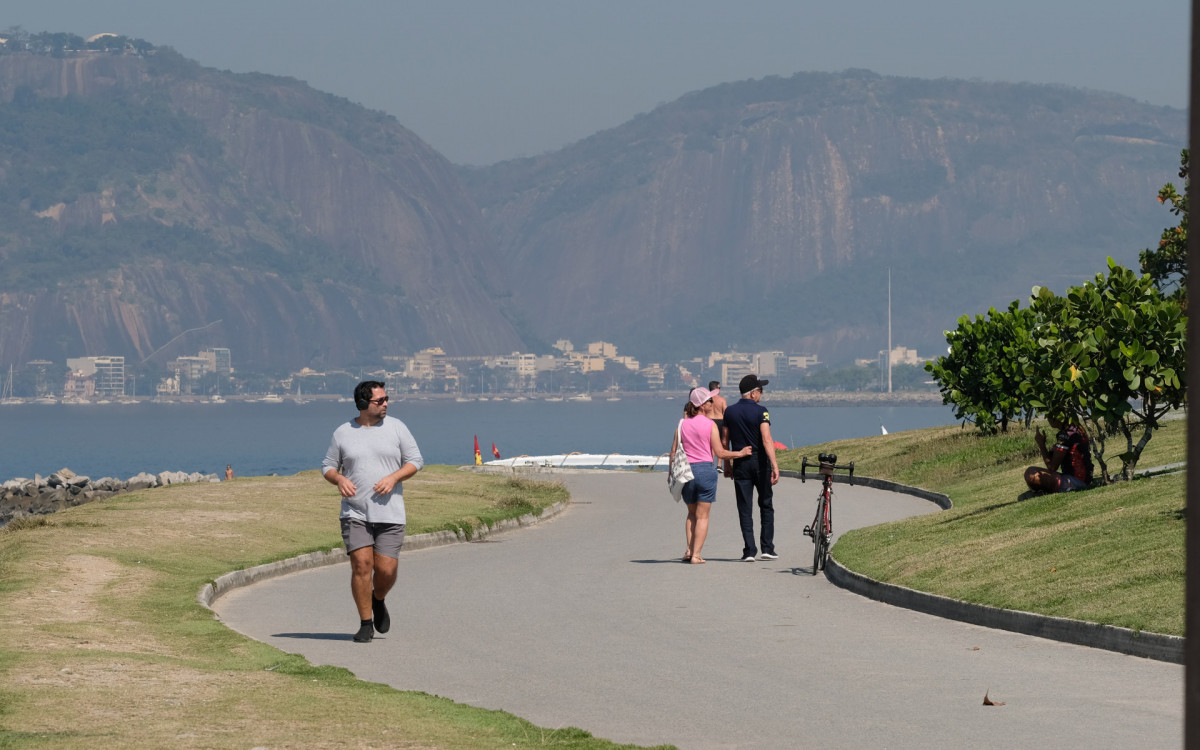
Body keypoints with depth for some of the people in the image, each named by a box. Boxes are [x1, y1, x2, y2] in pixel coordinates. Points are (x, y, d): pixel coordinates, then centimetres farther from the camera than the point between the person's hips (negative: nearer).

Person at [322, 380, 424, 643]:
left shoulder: (396, 427, 5)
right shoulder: (343, 433, 6)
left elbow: (415, 460, 7)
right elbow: (327, 466, 13)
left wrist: (393, 477, -11)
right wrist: (339, 479, -10)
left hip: (389, 512, 0)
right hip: (355, 512, 0)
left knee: (386, 569, -5)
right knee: (361, 564, -11)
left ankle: (378, 601, 29)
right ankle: (366, 624, -1)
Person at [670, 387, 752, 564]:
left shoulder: (683, 424, 3)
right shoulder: (710, 424, -8)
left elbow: (673, 452, 5)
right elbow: (720, 453, -9)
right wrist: (740, 453, 3)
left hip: (686, 470, 4)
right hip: (706, 469, -4)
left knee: (692, 513, 19)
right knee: (702, 515, 3)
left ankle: (689, 550, 8)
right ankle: (696, 554, -3)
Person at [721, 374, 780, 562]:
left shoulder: (730, 412, 3)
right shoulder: (760, 411, -10)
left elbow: (724, 441, 7)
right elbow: (766, 440, -19)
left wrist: (727, 465, 18)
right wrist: (775, 466, -22)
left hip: (740, 463, 3)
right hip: (760, 462, -3)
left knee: (745, 509, 3)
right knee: (766, 506, 11)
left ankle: (749, 551, -3)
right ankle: (767, 548, 8)